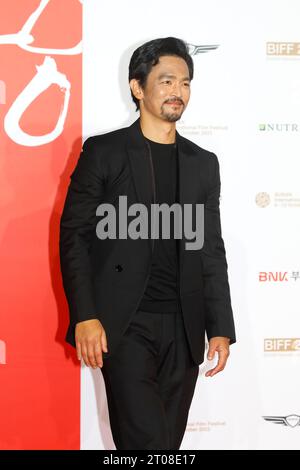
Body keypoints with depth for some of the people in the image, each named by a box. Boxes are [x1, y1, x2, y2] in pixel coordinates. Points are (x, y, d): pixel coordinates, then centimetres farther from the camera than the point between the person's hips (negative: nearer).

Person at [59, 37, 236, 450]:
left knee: (169, 441, 8)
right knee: (147, 442, -13)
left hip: (184, 329, 4)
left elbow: (211, 250, 13)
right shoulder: (103, 152, 1)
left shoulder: (203, 163, 14)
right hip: (124, 326, -4)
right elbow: (74, 235, -2)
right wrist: (84, 316, -12)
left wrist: (220, 328, 6)